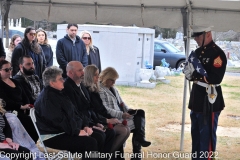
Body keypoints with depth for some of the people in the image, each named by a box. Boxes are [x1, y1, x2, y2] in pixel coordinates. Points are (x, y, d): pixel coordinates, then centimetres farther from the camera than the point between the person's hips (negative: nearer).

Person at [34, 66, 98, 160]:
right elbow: (59, 120, -21)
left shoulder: (60, 93, 17)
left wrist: (84, 126, 4)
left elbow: (73, 113, 18)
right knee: (90, 142, -26)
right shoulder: (47, 98, -14)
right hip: (54, 137, -10)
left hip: (69, 131, 10)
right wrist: (77, 132, -19)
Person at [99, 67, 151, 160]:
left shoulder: (113, 89, 19)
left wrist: (128, 110, 0)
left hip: (121, 114, 8)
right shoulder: (100, 91, -10)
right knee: (138, 122, -17)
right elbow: (105, 110, -20)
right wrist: (122, 115, -26)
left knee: (140, 112, -13)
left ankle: (139, 139, -18)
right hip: (114, 119, -8)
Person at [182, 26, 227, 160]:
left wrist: (194, 75, -22)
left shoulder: (217, 53, -16)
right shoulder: (198, 52, 12)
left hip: (210, 100, -9)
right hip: (197, 98, 9)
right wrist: (189, 71, -5)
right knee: (196, 132, 19)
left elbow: (216, 79, -22)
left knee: (207, 134, -1)